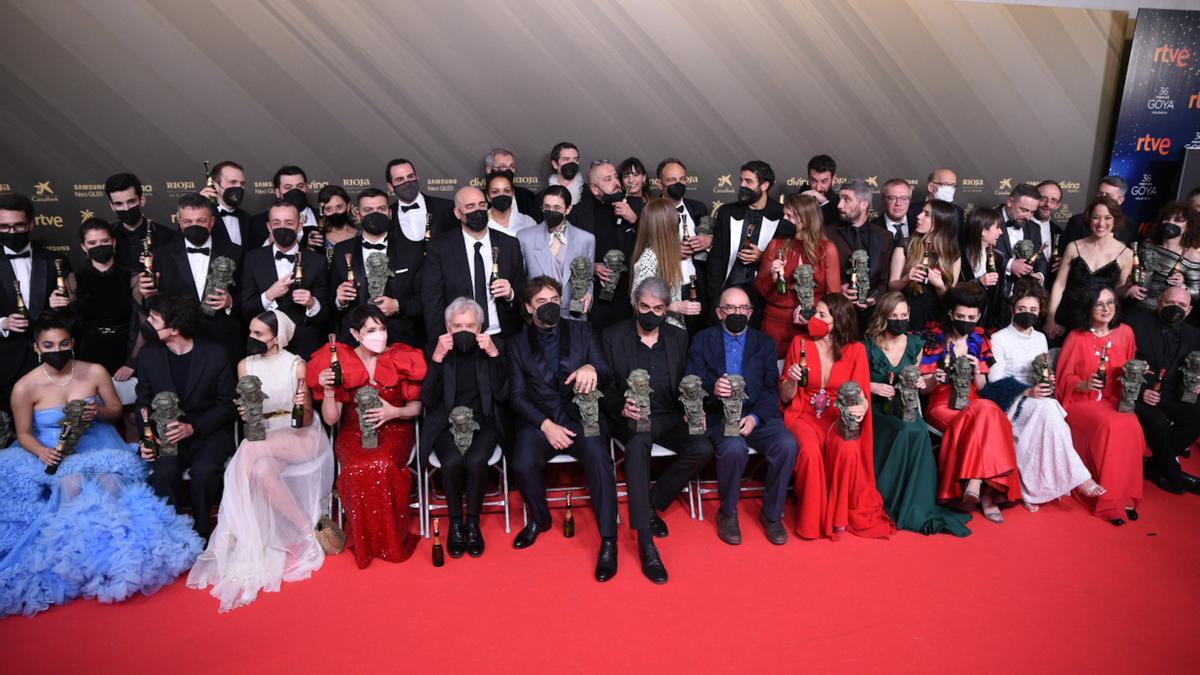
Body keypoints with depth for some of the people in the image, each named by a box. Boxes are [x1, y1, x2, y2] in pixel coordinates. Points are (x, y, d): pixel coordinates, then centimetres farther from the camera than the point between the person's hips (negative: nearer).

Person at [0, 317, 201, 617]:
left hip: (98, 449, 1)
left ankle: (112, 546, -19)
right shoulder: (25, 387, -6)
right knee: (73, 485, -33)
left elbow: (117, 409, 8)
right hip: (54, 455, -1)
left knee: (111, 480, -30)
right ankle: (77, 551, -20)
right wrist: (42, 452, -19)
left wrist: (99, 411, -15)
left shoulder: (95, 372, -3)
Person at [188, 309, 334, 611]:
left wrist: (302, 406, -25)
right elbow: (247, 414, 10)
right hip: (263, 439, 3)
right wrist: (246, 414, -14)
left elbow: (306, 420, -2)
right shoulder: (245, 365, 8)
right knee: (260, 469, -32)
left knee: (252, 450, -32)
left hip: (300, 438, -3)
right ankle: (307, 530, -21)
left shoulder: (296, 365, -3)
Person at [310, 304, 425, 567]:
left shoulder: (403, 359, 1)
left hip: (393, 430, 0)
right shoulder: (338, 363, 0)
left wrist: (394, 412, -15)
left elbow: (417, 407, 5)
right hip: (354, 432, 1)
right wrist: (328, 391, -19)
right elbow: (331, 419, -1)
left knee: (383, 466, -32)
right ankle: (364, 543, -9)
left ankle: (392, 540, -11)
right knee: (357, 469, -31)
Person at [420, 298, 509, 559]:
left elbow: (503, 395, -7)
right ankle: (455, 523, -5)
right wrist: (438, 358, -19)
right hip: (447, 424, 0)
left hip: (481, 423, 0)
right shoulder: (437, 350, 0)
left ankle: (473, 522, -6)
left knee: (476, 461, -30)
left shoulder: (492, 348, 2)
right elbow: (428, 400, -10)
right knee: (453, 461, -30)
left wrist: (494, 355, -17)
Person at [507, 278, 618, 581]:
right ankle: (539, 518, 5)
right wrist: (546, 424, -12)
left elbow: (608, 373, 6)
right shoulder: (518, 344, 11)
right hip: (538, 419, 1)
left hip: (581, 414, 0)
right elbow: (517, 394, 3)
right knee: (523, 465, -28)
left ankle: (608, 541, -17)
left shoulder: (581, 331, 12)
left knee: (599, 459, -30)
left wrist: (591, 368, -19)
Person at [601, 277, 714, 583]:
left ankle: (652, 505, -4)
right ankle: (645, 541, -36)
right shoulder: (613, 337, 3)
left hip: (669, 417, 3)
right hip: (632, 418, -3)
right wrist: (621, 408, -21)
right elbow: (605, 387, 0)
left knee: (702, 449, -25)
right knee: (638, 442, -37)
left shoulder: (678, 338, 12)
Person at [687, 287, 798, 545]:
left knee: (788, 444, -27)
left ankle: (772, 514, -3)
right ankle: (727, 514, -6)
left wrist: (755, 417, -14)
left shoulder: (765, 343, 13)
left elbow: (771, 389, 5)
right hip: (718, 416, -2)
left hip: (758, 415, 2)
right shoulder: (702, 340, 9)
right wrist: (712, 389, -23)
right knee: (734, 448, -34)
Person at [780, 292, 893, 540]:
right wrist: (793, 380, -19)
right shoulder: (800, 343, 1)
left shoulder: (856, 350, 1)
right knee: (810, 451, -33)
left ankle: (839, 515, -10)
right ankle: (811, 519, -11)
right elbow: (785, 397, 3)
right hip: (804, 415, 0)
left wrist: (861, 408, -27)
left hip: (839, 417, 0)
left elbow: (860, 394, -4)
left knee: (847, 450, -33)